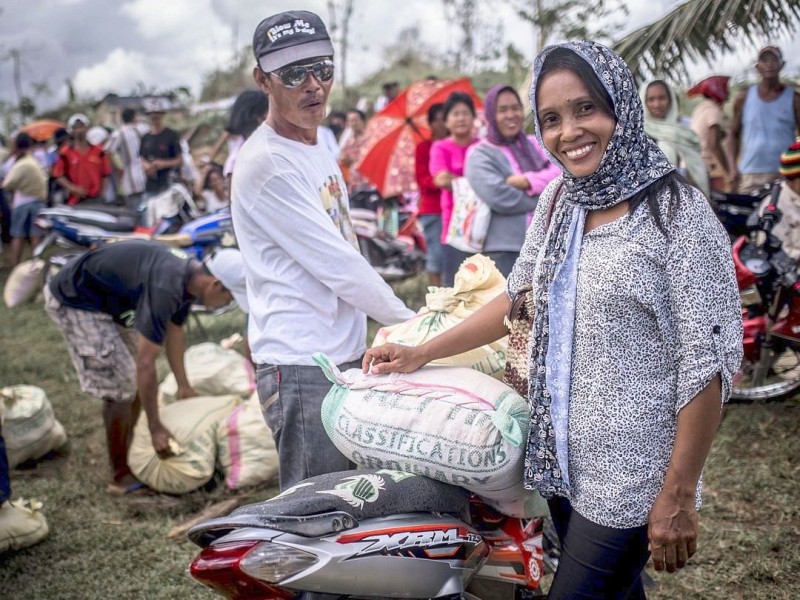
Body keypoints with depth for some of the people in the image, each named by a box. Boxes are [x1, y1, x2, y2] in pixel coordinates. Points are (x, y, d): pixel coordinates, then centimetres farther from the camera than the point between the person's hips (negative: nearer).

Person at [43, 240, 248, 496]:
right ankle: (121, 477, 4)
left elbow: (174, 331, 13)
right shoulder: (165, 288, -34)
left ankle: (131, 454, 24)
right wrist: (156, 428, -24)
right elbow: (146, 363, -32)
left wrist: (184, 386, 23)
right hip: (74, 302, -10)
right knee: (120, 389, -10)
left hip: (107, 301, 10)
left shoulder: (189, 275, -4)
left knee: (138, 380, 12)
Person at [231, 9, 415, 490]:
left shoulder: (317, 149, 15)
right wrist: (407, 320, -5)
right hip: (302, 366, -9)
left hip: (347, 356, 9)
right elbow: (336, 264, -17)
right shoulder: (267, 162, -16)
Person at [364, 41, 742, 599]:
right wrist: (421, 353, 13)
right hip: (561, 455, 6)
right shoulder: (559, 198, 5)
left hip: (630, 473, -6)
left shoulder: (676, 210, -15)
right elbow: (521, 298, 16)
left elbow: (708, 362, -16)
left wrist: (678, 495, -16)